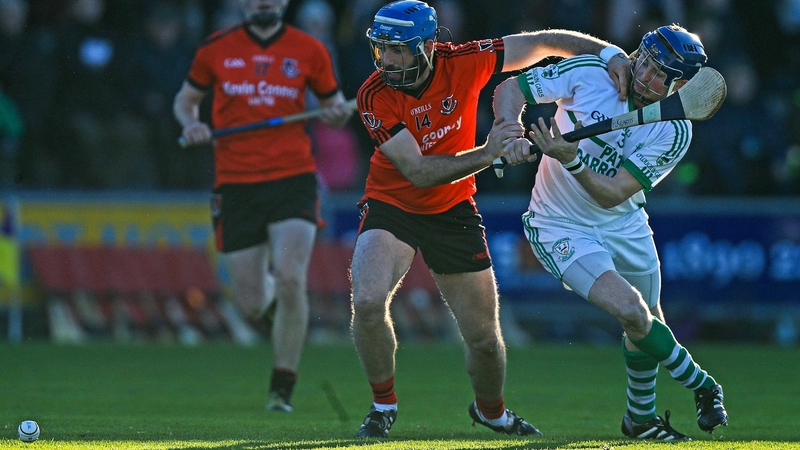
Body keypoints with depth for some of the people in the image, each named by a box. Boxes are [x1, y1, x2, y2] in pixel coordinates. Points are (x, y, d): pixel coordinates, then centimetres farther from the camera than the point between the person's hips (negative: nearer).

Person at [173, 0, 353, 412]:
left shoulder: (309, 51, 4)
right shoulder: (216, 49, 5)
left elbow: (334, 105, 16)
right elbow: (185, 99, 19)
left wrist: (338, 114, -8)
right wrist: (191, 124, -3)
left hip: (292, 180, -1)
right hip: (236, 184, 1)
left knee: (291, 279, -20)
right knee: (252, 306, 0)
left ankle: (282, 389, -6)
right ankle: (266, 283, 40)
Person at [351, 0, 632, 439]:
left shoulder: (462, 62, -19)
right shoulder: (374, 96, -23)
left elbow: (542, 43, -9)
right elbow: (419, 172, -27)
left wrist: (610, 53, -19)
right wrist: (487, 154, -36)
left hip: (453, 211, 2)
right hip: (392, 204, -2)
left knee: (484, 337, 6)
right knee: (367, 302, -26)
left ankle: (490, 410, 37)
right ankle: (383, 404, -1)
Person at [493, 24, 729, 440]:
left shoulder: (675, 132, -17)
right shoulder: (589, 73, -17)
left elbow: (612, 194, -23)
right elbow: (509, 89, -9)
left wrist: (570, 159, -40)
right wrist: (513, 135, -28)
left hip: (624, 224, 3)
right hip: (562, 228, -3)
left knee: (645, 321, 12)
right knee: (632, 311, -20)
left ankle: (641, 418, 37)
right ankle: (702, 386, 1)